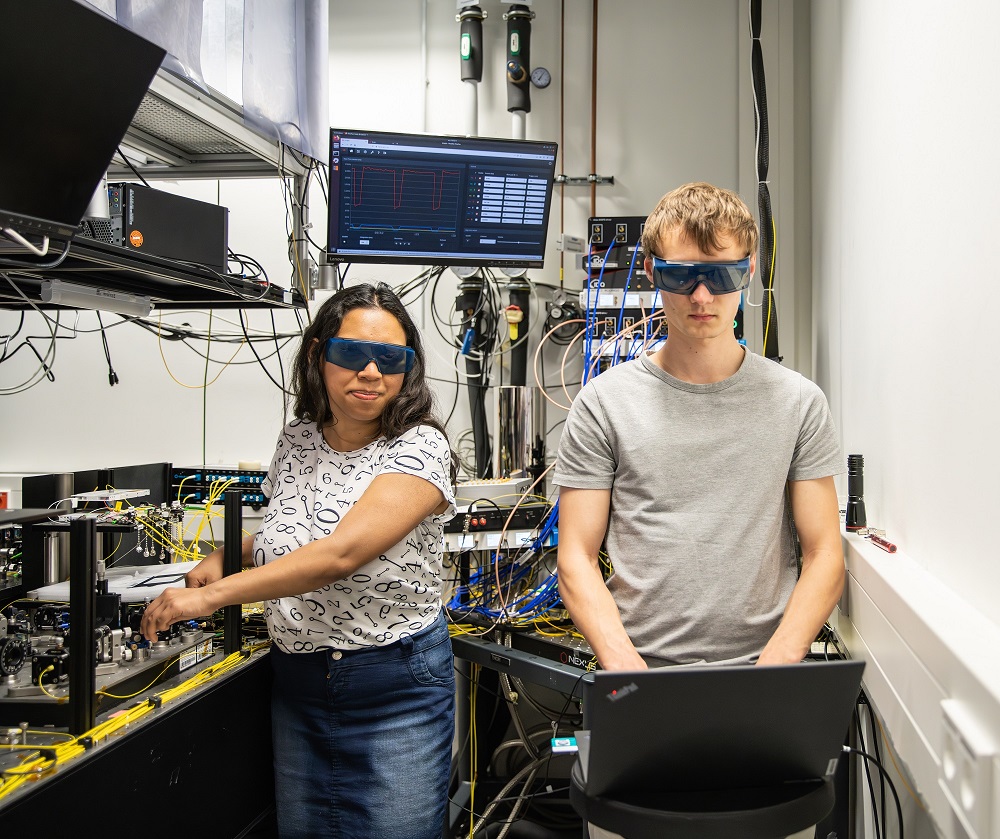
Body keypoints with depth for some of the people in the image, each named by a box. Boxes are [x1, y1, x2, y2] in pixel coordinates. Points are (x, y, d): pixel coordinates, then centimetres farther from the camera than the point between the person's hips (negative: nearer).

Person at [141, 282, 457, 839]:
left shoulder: (419, 448, -17)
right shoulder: (296, 441, 4)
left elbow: (340, 553, -29)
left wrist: (211, 596, -26)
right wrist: (230, 554, 2)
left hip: (396, 692, -5)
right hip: (296, 683, 6)